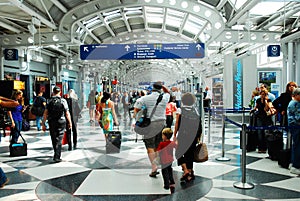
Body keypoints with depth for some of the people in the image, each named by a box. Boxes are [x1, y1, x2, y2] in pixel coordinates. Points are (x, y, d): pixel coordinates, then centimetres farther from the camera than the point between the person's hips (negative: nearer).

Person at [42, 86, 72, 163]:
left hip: (51, 123, 2)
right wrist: (70, 123, 4)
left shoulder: (49, 101, 1)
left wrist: (43, 124, 2)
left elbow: (45, 113, -3)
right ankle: (57, 157, -5)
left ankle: (56, 154, 30)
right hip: (61, 122, -2)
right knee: (59, 140, 2)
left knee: (54, 139, 16)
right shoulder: (63, 101, -5)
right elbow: (67, 114, -7)